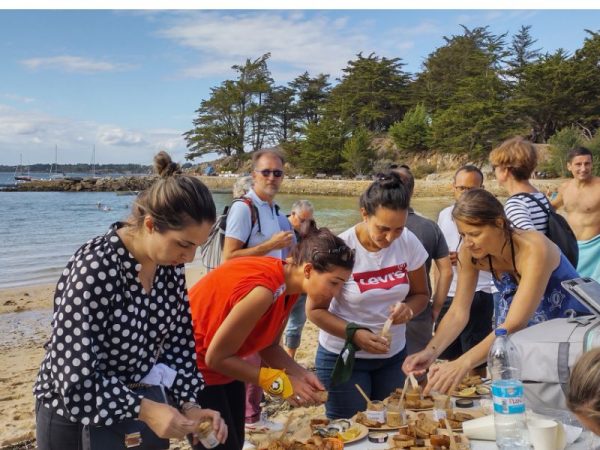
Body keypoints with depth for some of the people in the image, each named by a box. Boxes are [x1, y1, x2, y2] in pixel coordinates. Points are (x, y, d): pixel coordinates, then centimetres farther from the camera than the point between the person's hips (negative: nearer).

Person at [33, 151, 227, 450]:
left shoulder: (170, 264, -8)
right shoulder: (95, 267, -28)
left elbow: (178, 339, 1)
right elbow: (73, 376, -29)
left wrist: (188, 405, -10)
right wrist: (145, 410, -25)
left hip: (133, 409, 6)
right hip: (75, 417, -6)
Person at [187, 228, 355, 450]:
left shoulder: (289, 283, -6)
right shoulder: (265, 289, -33)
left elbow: (268, 346, 4)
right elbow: (216, 357, -25)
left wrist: (300, 374, -11)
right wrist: (279, 381, -20)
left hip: (222, 363, 9)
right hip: (194, 365, -8)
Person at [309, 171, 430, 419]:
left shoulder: (409, 243, -9)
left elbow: (421, 294, 4)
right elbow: (315, 310, -12)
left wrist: (408, 309, -18)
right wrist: (354, 334, -26)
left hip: (393, 355, 4)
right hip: (343, 355, -3)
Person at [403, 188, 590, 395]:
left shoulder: (534, 249, -35)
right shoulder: (470, 253, -18)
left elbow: (514, 325, -41)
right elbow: (458, 312, -17)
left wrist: (463, 363, -51)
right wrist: (431, 351, -34)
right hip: (522, 331, 4)